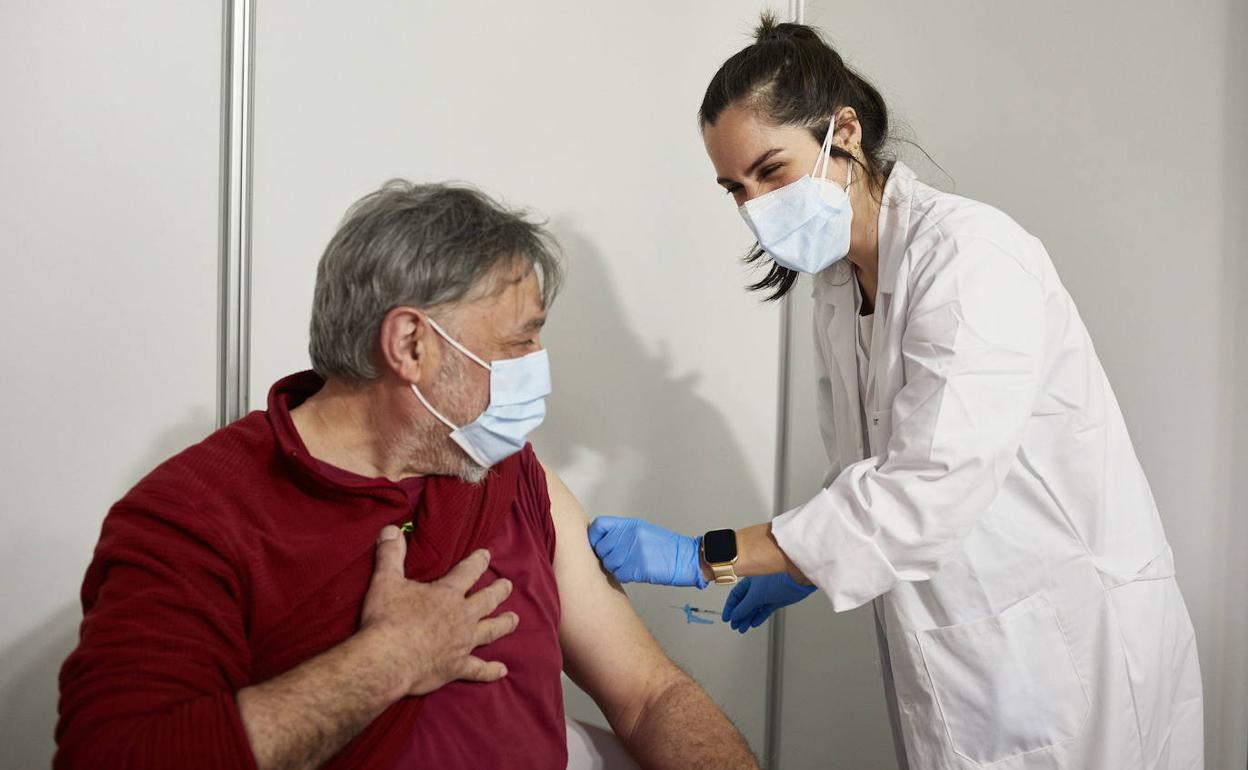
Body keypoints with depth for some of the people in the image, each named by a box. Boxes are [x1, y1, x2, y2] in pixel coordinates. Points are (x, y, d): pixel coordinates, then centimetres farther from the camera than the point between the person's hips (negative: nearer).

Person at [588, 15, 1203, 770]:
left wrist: (705, 557, -25)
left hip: (1065, 649, -7)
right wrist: (806, 569, 2)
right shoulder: (837, 283, 7)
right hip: (948, 651, 7)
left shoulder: (971, 255, -20)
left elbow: (927, 492, -27)